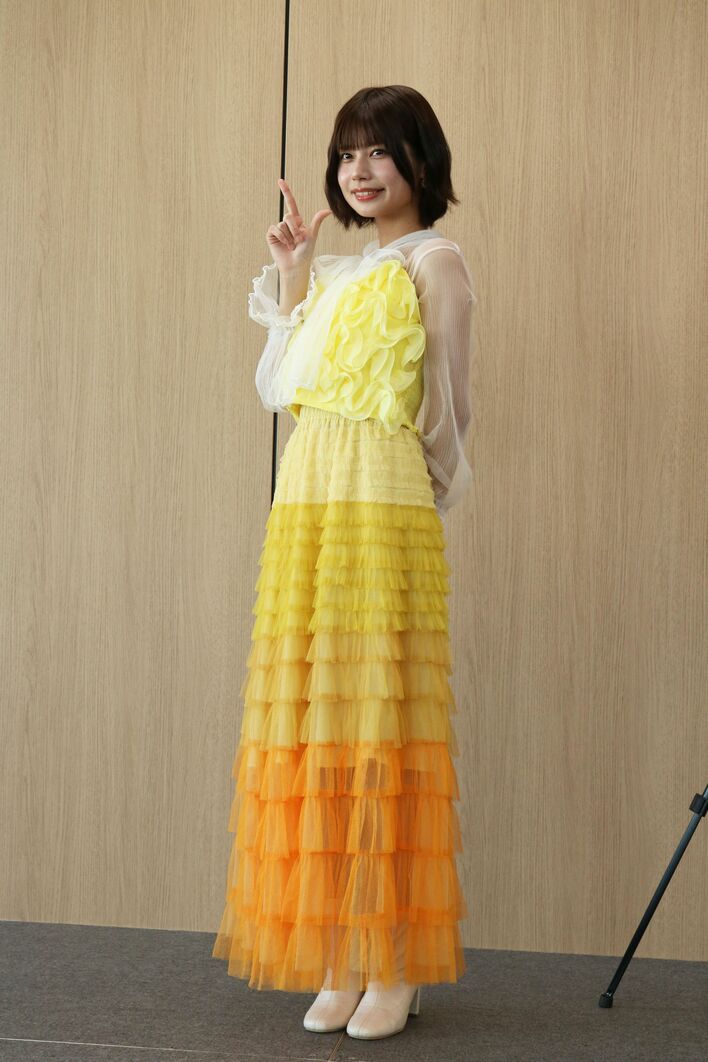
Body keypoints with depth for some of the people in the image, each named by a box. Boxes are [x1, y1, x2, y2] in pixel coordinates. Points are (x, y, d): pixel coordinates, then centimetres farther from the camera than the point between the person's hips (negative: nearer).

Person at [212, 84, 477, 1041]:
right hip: (306, 504, 7)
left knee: (382, 717, -5)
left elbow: (444, 410, 1)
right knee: (315, 722, 4)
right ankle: (339, 956, 12)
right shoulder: (340, 271, 21)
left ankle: (396, 967, 3)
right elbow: (282, 387, 14)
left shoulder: (433, 260, 0)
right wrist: (292, 278, 12)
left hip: (384, 508, -7)